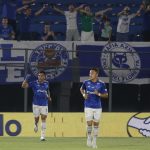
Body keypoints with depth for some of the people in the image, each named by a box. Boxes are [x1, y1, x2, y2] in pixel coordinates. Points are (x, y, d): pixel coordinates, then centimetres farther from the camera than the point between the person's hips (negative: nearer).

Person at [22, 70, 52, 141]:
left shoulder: (46, 83, 5)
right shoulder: (34, 83, -4)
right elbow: (23, 85, -11)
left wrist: (49, 96, 8)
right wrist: (26, 79, -26)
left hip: (44, 104, 1)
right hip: (36, 104, -1)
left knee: (43, 118, -8)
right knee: (36, 118, 5)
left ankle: (43, 135, -8)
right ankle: (36, 125, 44)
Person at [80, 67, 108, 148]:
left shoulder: (101, 84, -4)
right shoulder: (86, 82, -1)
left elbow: (106, 95, 1)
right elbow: (81, 89, 19)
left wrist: (99, 94, -17)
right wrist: (84, 94, -1)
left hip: (97, 107, 0)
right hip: (88, 106, 0)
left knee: (96, 124, 4)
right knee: (89, 123, -5)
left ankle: (94, 141, 14)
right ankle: (89, 137, 19)